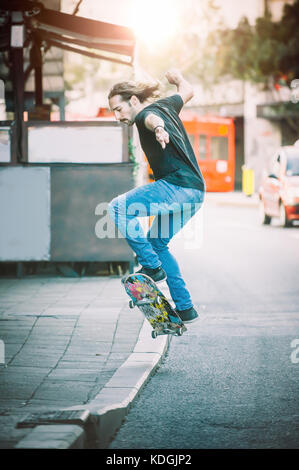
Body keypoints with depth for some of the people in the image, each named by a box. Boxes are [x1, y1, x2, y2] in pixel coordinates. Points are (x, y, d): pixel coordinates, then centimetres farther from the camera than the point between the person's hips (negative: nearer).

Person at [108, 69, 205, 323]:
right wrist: (177, 77, 59)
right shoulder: (166, 105, 17)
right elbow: (187, 91, 38)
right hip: (195, 190, 11)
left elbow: (152, 118, -36)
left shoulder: (146, 113, -9)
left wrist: (158, 128, -59)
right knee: (157, 244, 19)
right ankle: (185, 308, 19)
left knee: (119, 208, -17)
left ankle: (152, 266, -12)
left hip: (179, 187, -11)